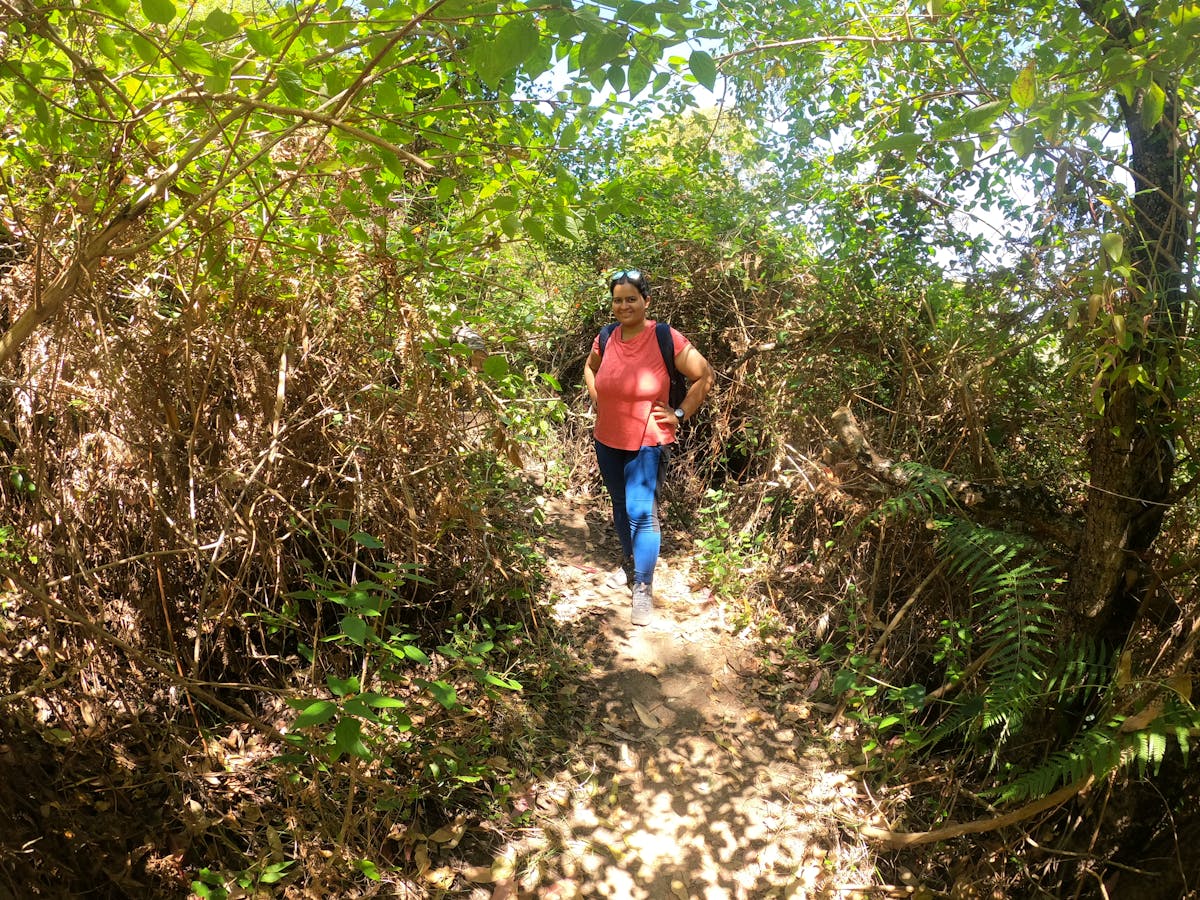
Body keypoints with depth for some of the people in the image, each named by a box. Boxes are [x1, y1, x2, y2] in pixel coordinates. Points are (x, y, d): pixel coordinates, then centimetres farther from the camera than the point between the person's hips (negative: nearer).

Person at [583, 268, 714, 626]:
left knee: (641, 512, -10)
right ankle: (629, 561, 42)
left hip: (647, 443, -5)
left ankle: (643, 589, 1)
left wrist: (680, 414, -10)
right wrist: (596, 400, 10)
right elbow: (590, 367, 23)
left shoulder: (666, 339, -15)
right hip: (607, 441, 5)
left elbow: (705, 376, -9)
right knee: (620, 505, 20)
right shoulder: (606, 338, 0)